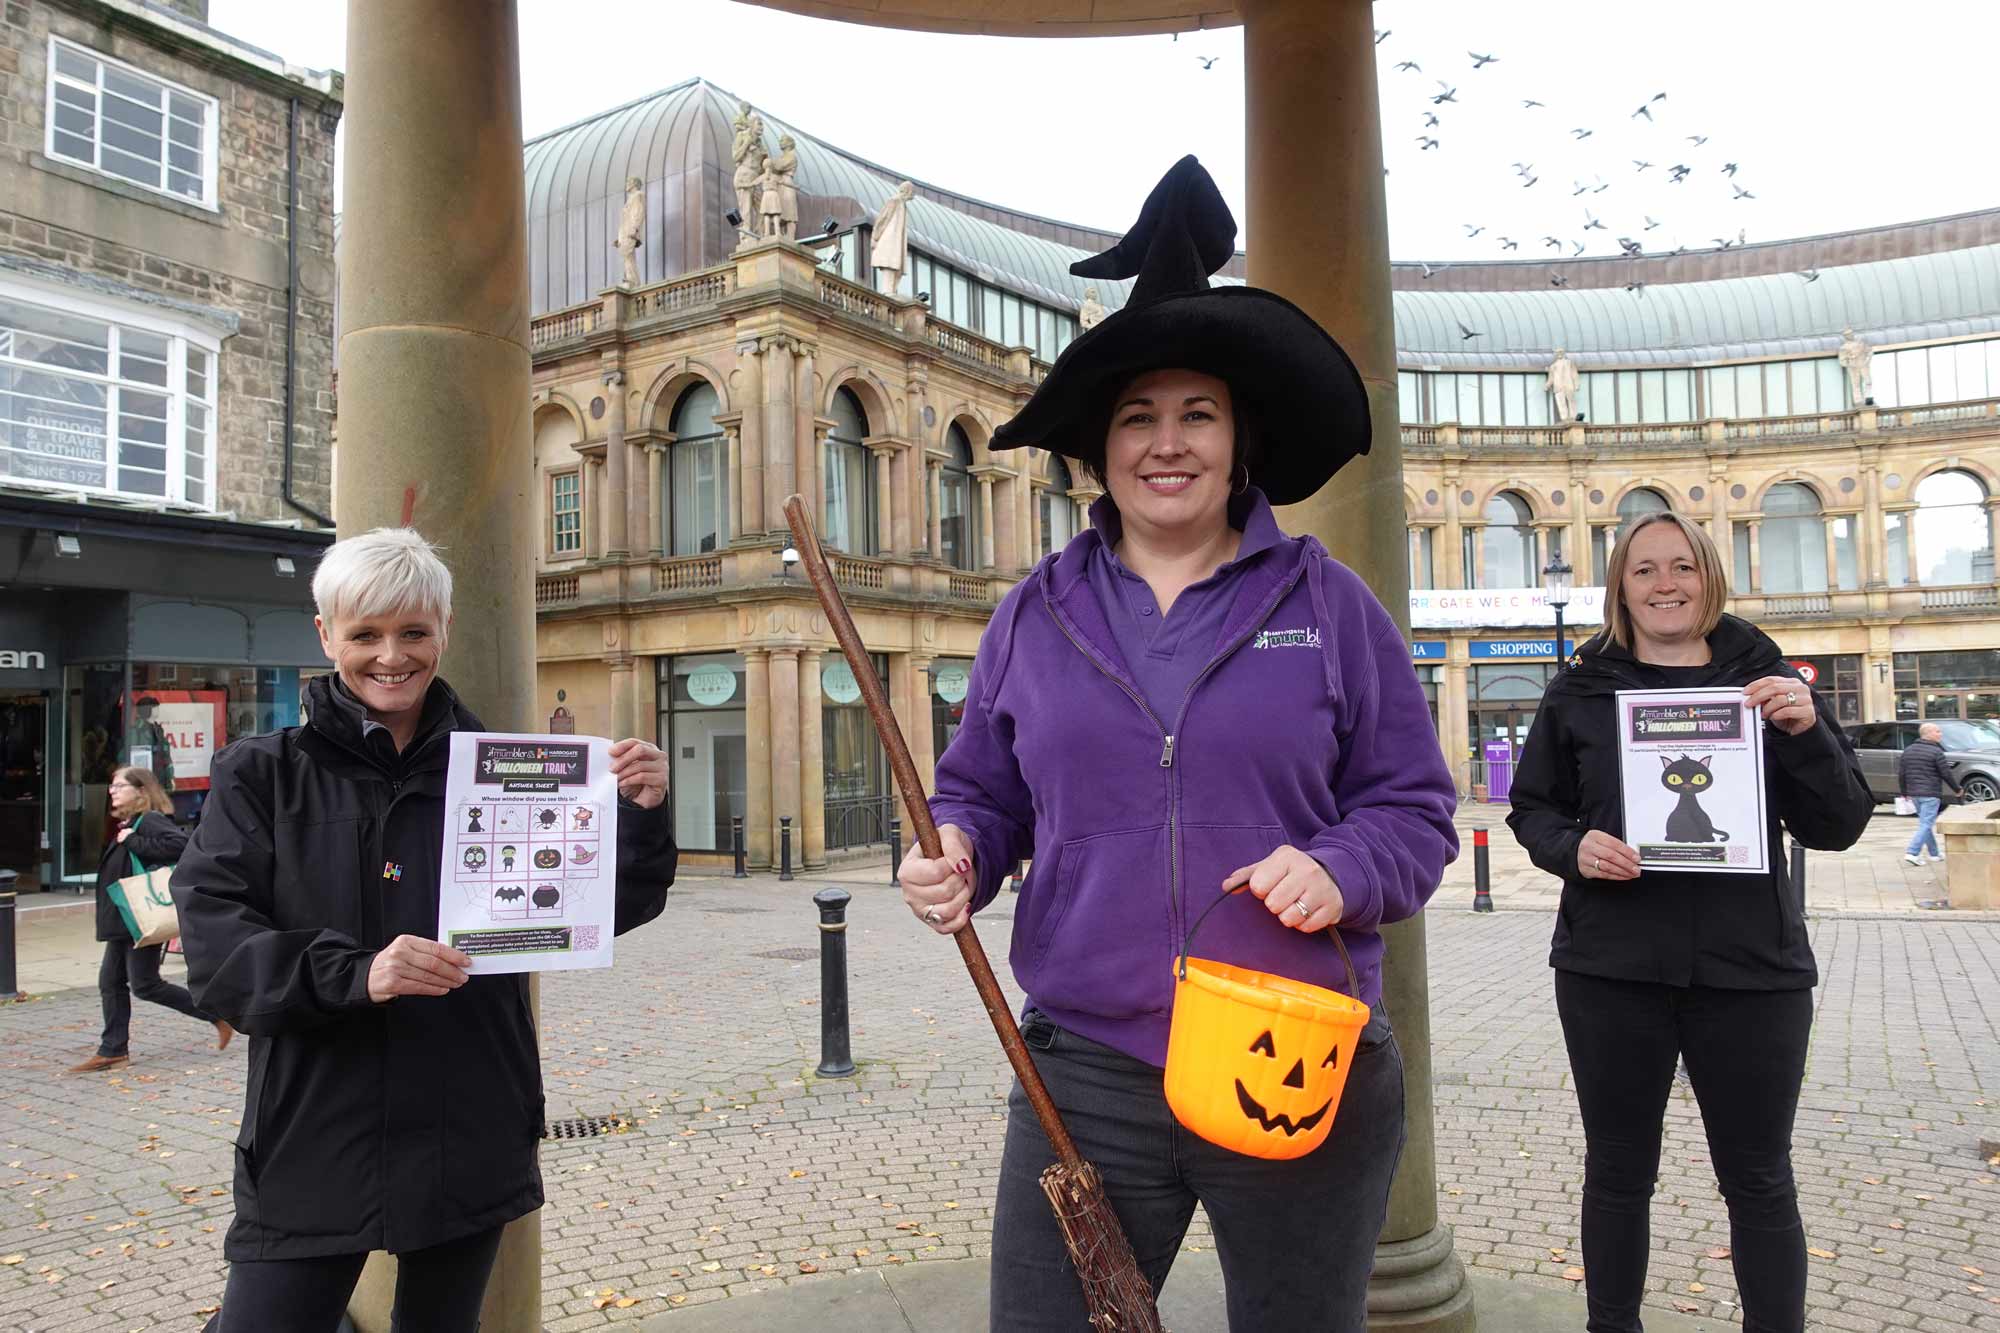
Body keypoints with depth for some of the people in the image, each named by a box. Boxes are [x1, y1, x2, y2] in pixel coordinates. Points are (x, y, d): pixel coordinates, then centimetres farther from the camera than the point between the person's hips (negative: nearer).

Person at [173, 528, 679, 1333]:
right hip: (313, 1146, -1)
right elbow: (212, 939, -10)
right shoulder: (262, 776, 0)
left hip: (470, 1141, 2)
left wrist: (640, 816, -17)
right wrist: (352, 972, -26)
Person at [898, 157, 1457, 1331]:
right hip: (1086, 1071, 1)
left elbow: (1416, 808, 1)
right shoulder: (1036, 615, 5)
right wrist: (957, 855, -12)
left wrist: (1343, 873, -19)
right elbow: (981, 793, 10)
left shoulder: (1328, 605, 0)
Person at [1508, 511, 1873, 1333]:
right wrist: (1572, 848, -14)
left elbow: (1838, 827, 1)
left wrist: (1806, 732, -16)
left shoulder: (1767, 683, 4)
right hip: (1610, 966, 0)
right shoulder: (1581, 691, 3)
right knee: (1618, 1171, 13)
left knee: (1759, 1179, 12)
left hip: (1750, 966, 0)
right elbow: (1532, 808, 7)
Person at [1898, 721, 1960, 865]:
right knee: (1926, 824, -6)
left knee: (1925, 823, 18)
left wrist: (1904, 792, 20)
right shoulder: (1936, 752, -11)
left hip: (1914, 793, 7)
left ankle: (1935, 853, 26)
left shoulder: (1908, 751, 10)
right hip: (1931, 794, -7)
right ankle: (1912, 852, -16)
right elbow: (1946, 774, -9)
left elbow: (1901, 774, 11)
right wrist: (1957, 790, 4)